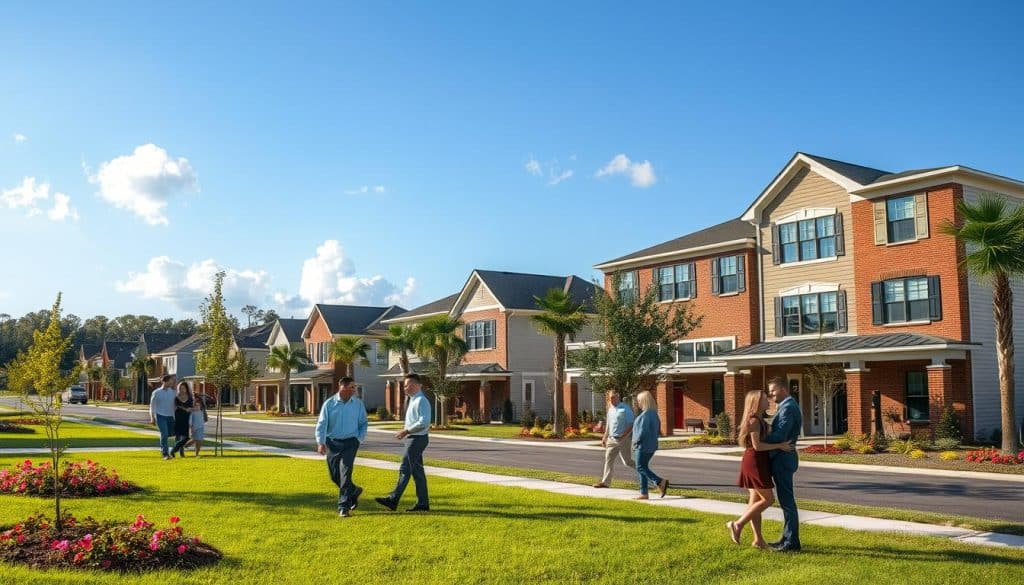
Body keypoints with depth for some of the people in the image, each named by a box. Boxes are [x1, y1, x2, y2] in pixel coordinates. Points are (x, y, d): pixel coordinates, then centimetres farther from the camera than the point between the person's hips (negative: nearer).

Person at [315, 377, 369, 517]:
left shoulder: (358, 404, 0)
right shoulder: (329, 404, -3)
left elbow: (363, 424, 10)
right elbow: (321, 424, -5)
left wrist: (360, 439, -3)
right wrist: (320, 442, -16)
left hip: (350, 442, -2)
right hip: (333, 443, 2)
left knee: (345, 473, -12)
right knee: (334, 475, 9)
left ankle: (343, 507, -7)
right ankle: (354, 491, 35)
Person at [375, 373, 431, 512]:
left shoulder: (421, 401, -15)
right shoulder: (413, 400, 15)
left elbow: (424, 422, -24)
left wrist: (406, 431, -21)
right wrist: (407, 432, 14)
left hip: (417, 439, -10)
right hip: (413, 438, 10)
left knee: (405, 470, -7)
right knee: (417, 471, 10)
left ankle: (393, 500, -5)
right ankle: (422, 504, 14)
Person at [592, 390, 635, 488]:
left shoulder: (625, 409, -11)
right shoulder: (610, 409, 13)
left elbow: (631, 425, -14)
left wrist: (623, 437, -20)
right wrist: (604, 438, 19)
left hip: (623, 439, -7)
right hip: (611, 439, 7)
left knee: (627, 461, -2)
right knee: (609, 459, 3)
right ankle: (605, 482, 6)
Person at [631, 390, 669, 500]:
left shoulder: (645, 414, -18)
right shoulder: (654, 413, 12)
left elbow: (643, 431, -24)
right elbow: (658, 430, 18)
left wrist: (636, 441, -11)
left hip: (643, 446, -10)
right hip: (651, 445, 10)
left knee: (641, 468, -5)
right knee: (643, 468, 12)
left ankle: (660, 482, -16)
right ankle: (643, 493, 13)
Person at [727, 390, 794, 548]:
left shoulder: (759, 420, 15)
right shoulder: (754, 420, -16)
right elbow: (757, 445, -22)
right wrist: (780, 446, -18)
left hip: (758, 463, 10)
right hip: (755, 463, -10)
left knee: (756, 500, 9)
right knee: (768, 499, -7)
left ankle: (758, 539, 11)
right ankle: (737, 524, -5)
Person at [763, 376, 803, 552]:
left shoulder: (788, 408, -17)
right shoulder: (788, 406, 17)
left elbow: (779, 436, -24)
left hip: (782, 459, -11)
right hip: (782, 457, 11)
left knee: (787, 500, -5)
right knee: (786, 500, 14)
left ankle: (791, 542, 0)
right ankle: (788, 539, 21)